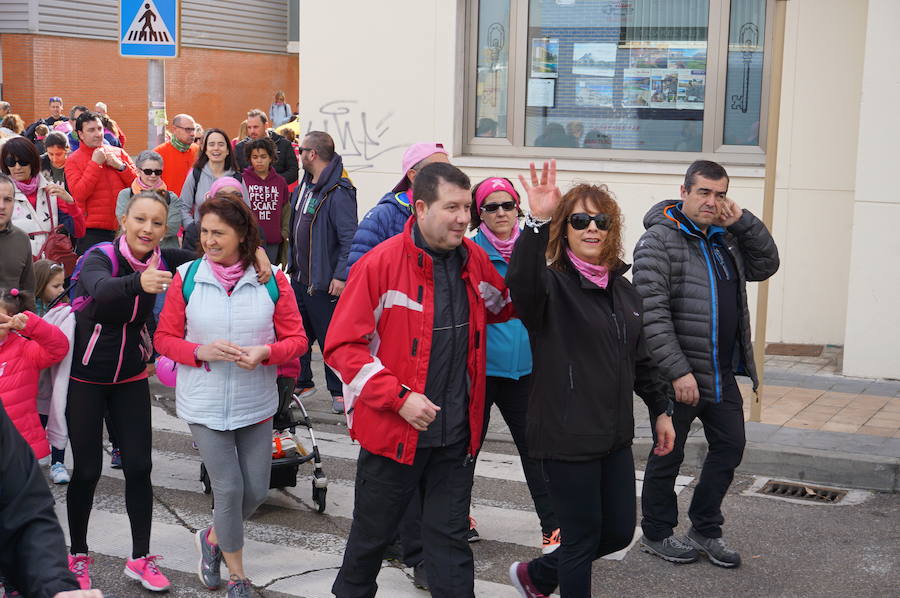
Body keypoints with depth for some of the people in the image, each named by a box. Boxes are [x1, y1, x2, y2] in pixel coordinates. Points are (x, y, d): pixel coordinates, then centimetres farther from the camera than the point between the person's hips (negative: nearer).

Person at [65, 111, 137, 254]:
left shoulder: (118, 152, 10)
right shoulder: (73, 160, 2)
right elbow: (79, 194, -12)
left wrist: (120, 166, -7)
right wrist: (95, 164, -10)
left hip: (123, 228, 3)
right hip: (93, 231, -3)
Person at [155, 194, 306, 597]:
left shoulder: (272, 280, -5)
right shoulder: (186, 277, -6)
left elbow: (297, 340, -2)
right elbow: (165, 338, -1)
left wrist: (264, 352, -21)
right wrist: (201, 352, -19)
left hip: (255, 404, 2)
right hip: (204, 404, -2)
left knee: (256, 490, 7)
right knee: (228, 487, -2)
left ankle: (213, 538, 39)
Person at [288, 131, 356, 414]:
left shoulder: (339, 192, -20)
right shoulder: (306, 184, 10)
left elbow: (349, 238, -23)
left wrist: (341, 276, -25)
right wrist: (292, 261, 18)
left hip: (323, 281, -9)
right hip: (299, 276, 9)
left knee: (329, 337, 1)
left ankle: (339, 391, 14)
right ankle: (301, 382, 32)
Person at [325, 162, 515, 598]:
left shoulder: (474, 260, 2)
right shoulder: (380, 263, -14)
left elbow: (506, 305, 20)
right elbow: (342, 346, -14)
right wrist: (399, 397, -22)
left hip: (457, 433, 3)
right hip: (393, 429, -3)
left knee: (450, 536, 11)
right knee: (373, 532, 16)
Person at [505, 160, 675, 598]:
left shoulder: (621, 288, 11)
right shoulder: (551, 283, -11)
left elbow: (641, 357, 20)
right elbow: (521, 282, -37)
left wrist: (661, 410, 19)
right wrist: (537, 223, -49)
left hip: (614, 433, 8)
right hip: (567, 436, -7)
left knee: (620, 530, 15)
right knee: (583, 537, 3)